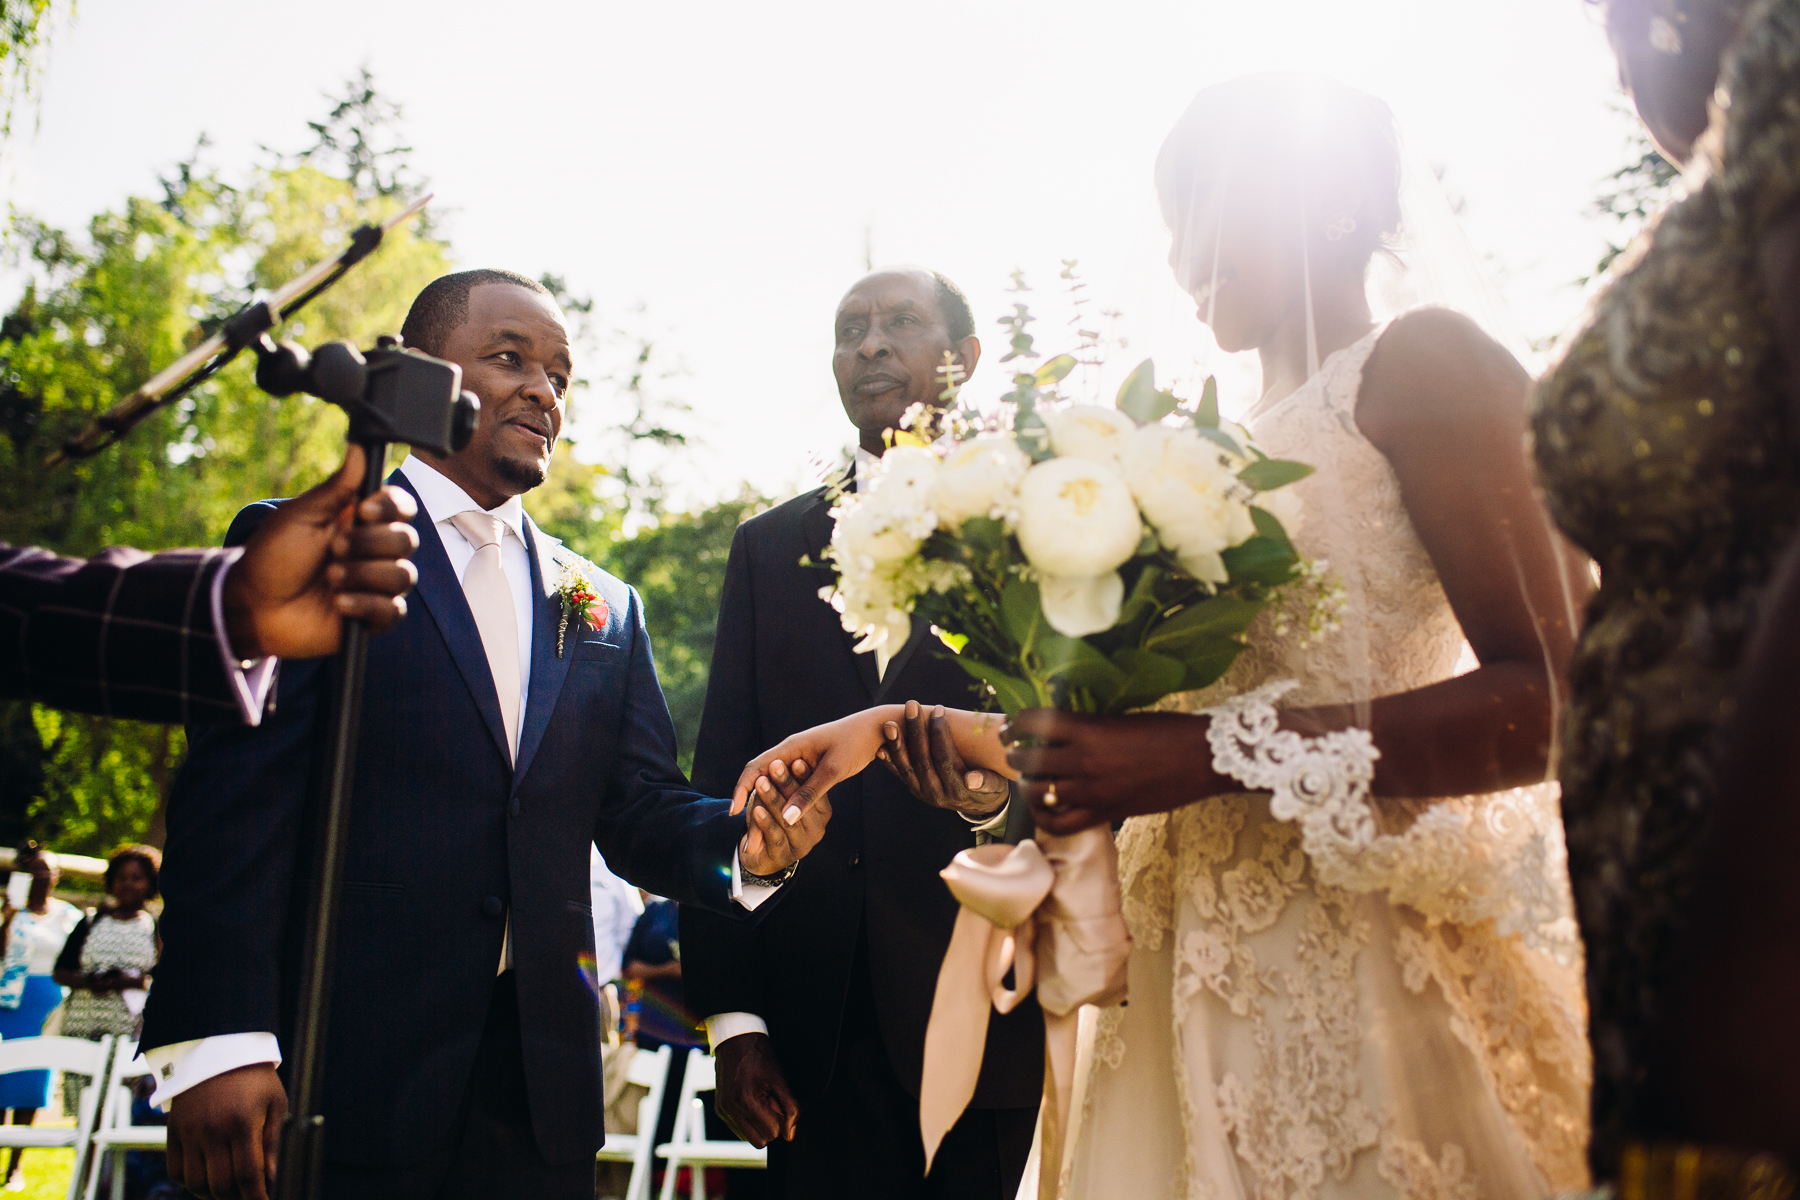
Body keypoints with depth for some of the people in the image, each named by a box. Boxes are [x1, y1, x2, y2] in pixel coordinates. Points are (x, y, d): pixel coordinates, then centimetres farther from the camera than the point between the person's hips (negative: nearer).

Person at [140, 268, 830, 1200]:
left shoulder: (602, 607, 15)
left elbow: (640, 810, 11)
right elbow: (233, 803, -8)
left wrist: (743, 846, -11)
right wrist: (217, 1043, -17)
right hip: (342, 1069, -4)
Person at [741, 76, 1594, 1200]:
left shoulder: (1419, 362, -3)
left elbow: (1546, 698, -15)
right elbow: (1121, 729, 19)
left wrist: (1225, 751, -22)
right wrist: (904, 722, 16)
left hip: (1366, 970, -6)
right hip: (1203, 973, 6)